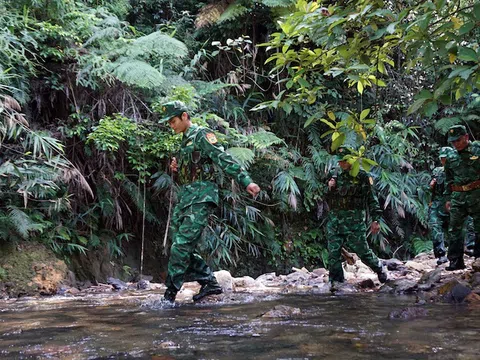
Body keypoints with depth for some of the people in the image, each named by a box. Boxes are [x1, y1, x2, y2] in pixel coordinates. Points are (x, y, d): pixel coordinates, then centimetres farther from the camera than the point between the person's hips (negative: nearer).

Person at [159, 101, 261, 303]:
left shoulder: (201, 135, -4)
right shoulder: (185, 142, 23)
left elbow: (224, 159, -14)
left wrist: (246, 181, -23)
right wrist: (176, 170, 6)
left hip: (201, 197, -9)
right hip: (185, 197, 9)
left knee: (181, 245, -14)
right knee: (184, 248, 4)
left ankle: (170, 293, -12)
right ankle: (209, 282, 13)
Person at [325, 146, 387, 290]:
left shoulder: (362, 176, -3)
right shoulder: (334, 174, 9)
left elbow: (372, 199, -1)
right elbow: (325, 197, 19)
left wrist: (375, 219, -5)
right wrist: (329, 188, -4)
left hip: (354, 220, -4)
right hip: (334, 218, 4)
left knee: (362, 250, 2)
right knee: (333, 251, 0)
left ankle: (380, 269, 27)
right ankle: (336, 280, 10)